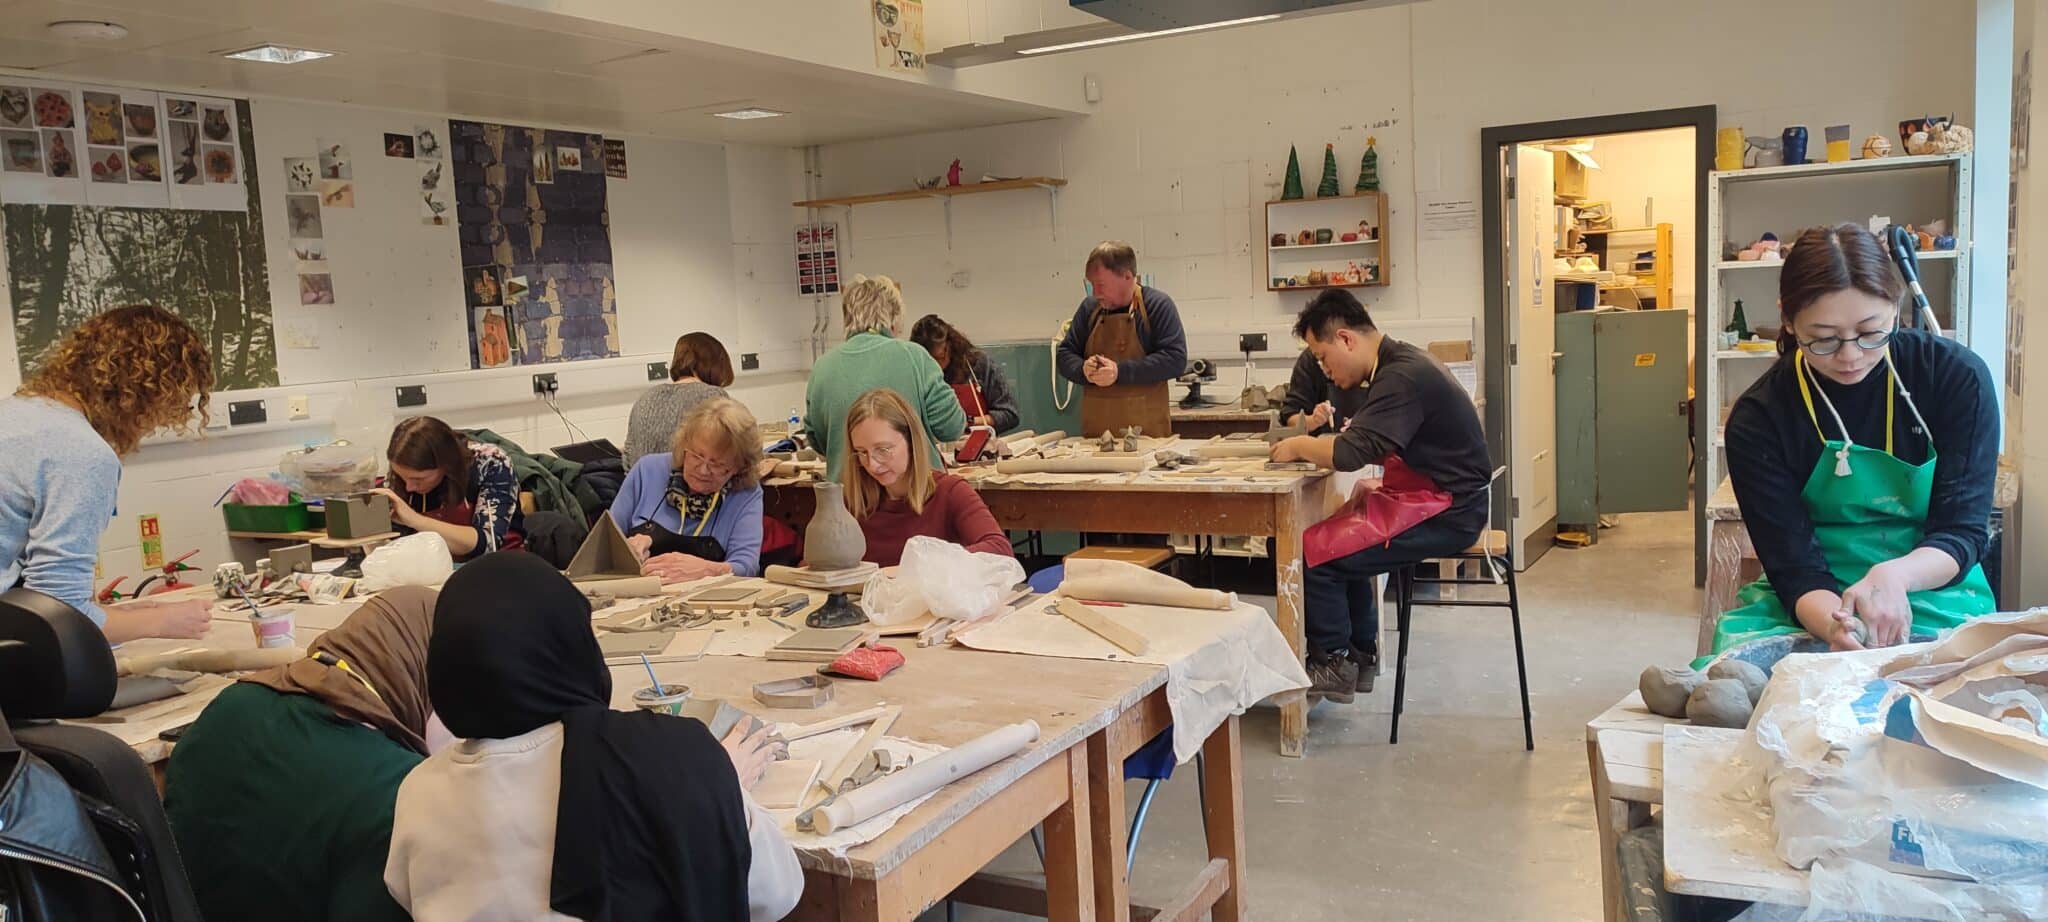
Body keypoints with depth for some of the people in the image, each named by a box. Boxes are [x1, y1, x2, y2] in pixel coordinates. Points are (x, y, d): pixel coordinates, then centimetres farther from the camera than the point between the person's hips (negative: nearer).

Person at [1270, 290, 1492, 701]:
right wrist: (1379, 485, 1)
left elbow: (1350, 453, -29)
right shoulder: (1403, 363, 12)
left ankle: (1334, 666, 5)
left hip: (1446, 515, -11)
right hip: (1445, 499, 11)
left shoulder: (1402, 377, -22)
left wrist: (1299, 446, -12)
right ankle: (1361, 656, 25)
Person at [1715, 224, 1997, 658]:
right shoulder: (1757, 421, -9)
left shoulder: (1957, 377, -6)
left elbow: (1963, 531, -7)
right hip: (1820, 601, 1)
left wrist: (1894, 574, -30)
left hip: (1934, 591, 0)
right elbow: (1795, 567, -12)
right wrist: (1835, 627, -35)